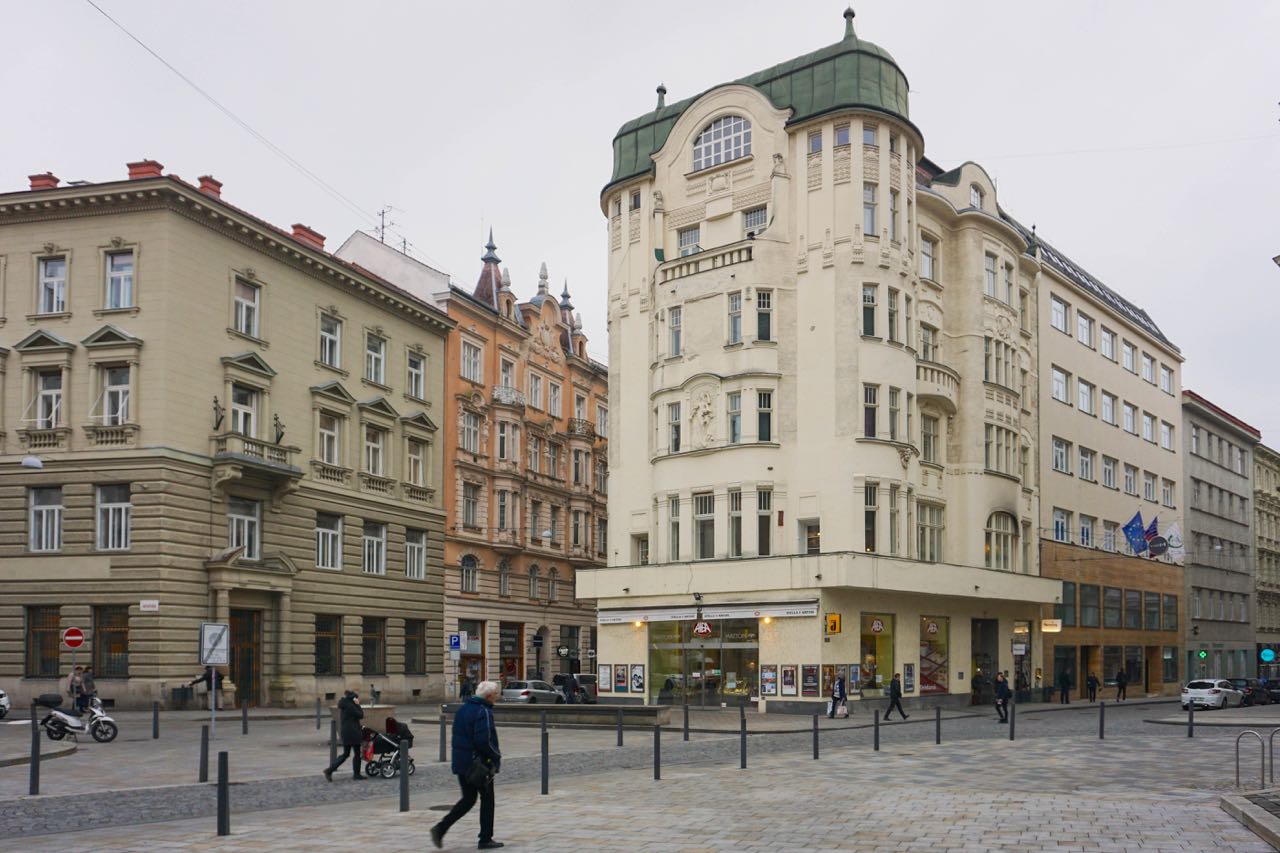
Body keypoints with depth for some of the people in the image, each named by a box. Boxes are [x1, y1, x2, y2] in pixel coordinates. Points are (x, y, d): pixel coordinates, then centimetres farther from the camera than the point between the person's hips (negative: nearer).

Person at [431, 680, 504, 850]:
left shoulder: (463, 709, 11)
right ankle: (485, 839, 13)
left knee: (468, 798, 16)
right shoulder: (484, 712, -17)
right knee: (487, 799, 7)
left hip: (460, 762, 8)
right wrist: (497, 755, -11)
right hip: (479, 763, -8)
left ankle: (441, 828, 4)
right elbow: (484, 740, -25)